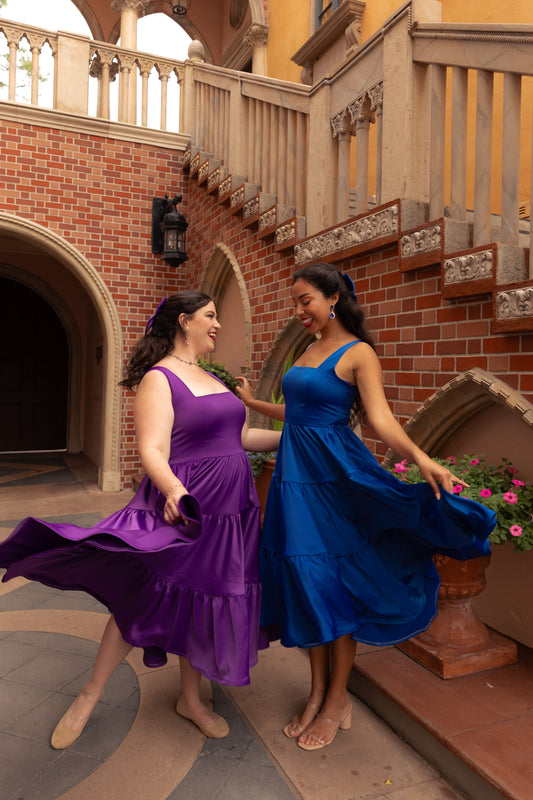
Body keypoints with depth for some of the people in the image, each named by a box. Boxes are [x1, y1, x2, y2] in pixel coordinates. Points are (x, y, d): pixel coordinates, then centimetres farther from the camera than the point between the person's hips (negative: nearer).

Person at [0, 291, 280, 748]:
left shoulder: (211, 379, 13)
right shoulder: (158, 378, -11)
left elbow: (241, 436, 16)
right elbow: (152, 451, -20)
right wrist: (173, 490, -39)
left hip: (232, 511, 7)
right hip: (186, 505, -7)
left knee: (201, 603, 16)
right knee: (146, 601, 1)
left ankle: (191, 700, 35)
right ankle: (89, 697, 25)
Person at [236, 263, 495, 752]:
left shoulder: (358, 353, -7)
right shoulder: (309, 350, 15)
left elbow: (380, 416, -18)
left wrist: (421, 458, -34)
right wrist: (253, 403, 32)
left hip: (334, 474, -7)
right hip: (295, 473, 7)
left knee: (334, 580, 2)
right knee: (306, 579, 10)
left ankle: (338, 701, 21)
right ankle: (318, 692, 26)